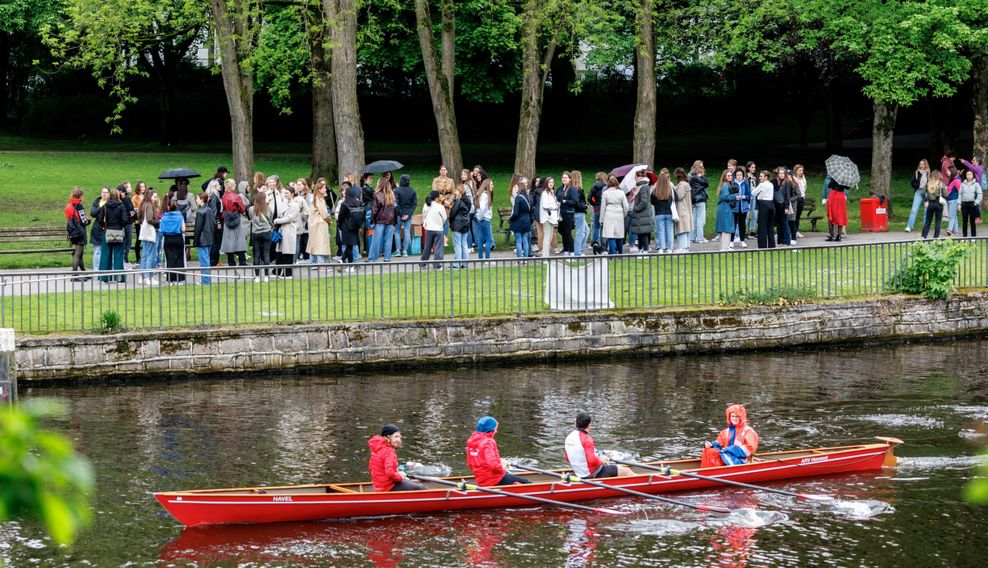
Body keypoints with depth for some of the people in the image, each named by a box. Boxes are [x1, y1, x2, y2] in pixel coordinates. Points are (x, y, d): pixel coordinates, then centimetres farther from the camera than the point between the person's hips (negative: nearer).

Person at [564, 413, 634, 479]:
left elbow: (568, 458, 12)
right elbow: (592, 460, -31)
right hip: (594, 474, -10)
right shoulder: (586, 439, -25)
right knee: (626, 471, 1)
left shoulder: (569, 438, 1)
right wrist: (601, 460, -9)